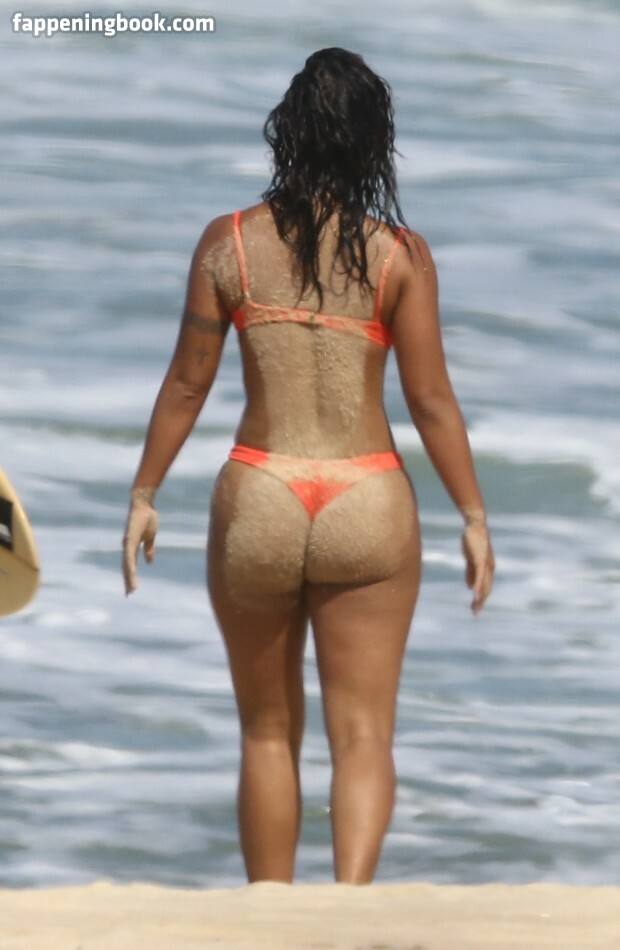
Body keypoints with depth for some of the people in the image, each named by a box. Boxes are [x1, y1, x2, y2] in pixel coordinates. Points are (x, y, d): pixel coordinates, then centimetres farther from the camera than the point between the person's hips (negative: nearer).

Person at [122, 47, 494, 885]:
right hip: (368, 509, -1)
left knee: (268, 733, 17)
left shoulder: (229, 243, -2)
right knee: (363, 737, 3)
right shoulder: (399, 254, -5)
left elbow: (187, 384, 2)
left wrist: (144, 495, 14)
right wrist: (473, 517, 4)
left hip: (258, 503, 1)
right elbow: (430, 398, -5)